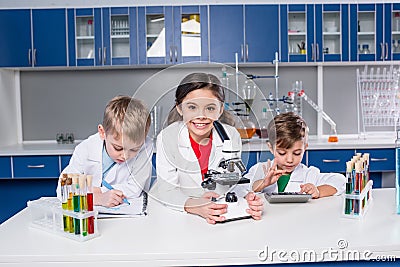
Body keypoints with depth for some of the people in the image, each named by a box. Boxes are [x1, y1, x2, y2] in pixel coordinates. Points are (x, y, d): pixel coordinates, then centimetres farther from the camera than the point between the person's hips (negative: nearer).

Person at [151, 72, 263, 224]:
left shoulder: (231, 137, -9)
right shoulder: (167, 138, -15)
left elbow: (233, 183, -5)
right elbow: (167, 190, -19)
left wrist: (247, 198, -27)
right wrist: (193, 205, -38)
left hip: (220, 213, 3)